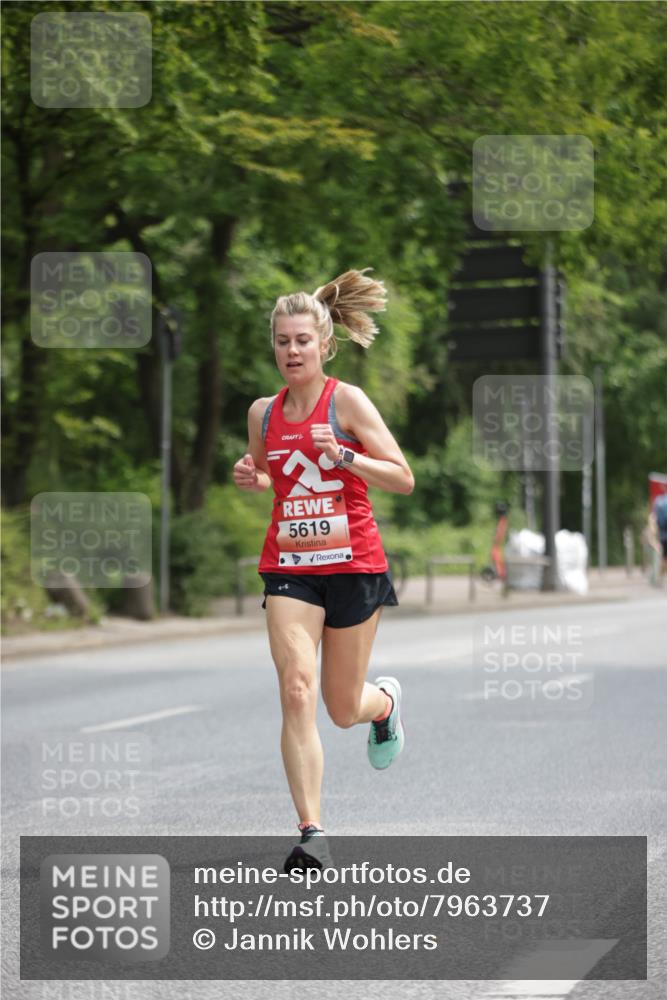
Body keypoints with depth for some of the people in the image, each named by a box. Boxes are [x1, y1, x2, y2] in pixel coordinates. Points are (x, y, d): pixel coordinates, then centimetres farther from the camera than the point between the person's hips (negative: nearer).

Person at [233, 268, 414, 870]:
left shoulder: (347, 401, -7)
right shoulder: (263, 412, 6)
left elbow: (404, 479, -9)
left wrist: (344, 455, -23)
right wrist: (250, 478, 2)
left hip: (354, 566, -2)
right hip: (288, 566, 2)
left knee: (344, 710, 7)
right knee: (296, 689, -17)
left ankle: (386, 700, 46)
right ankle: (311, 832, -15)